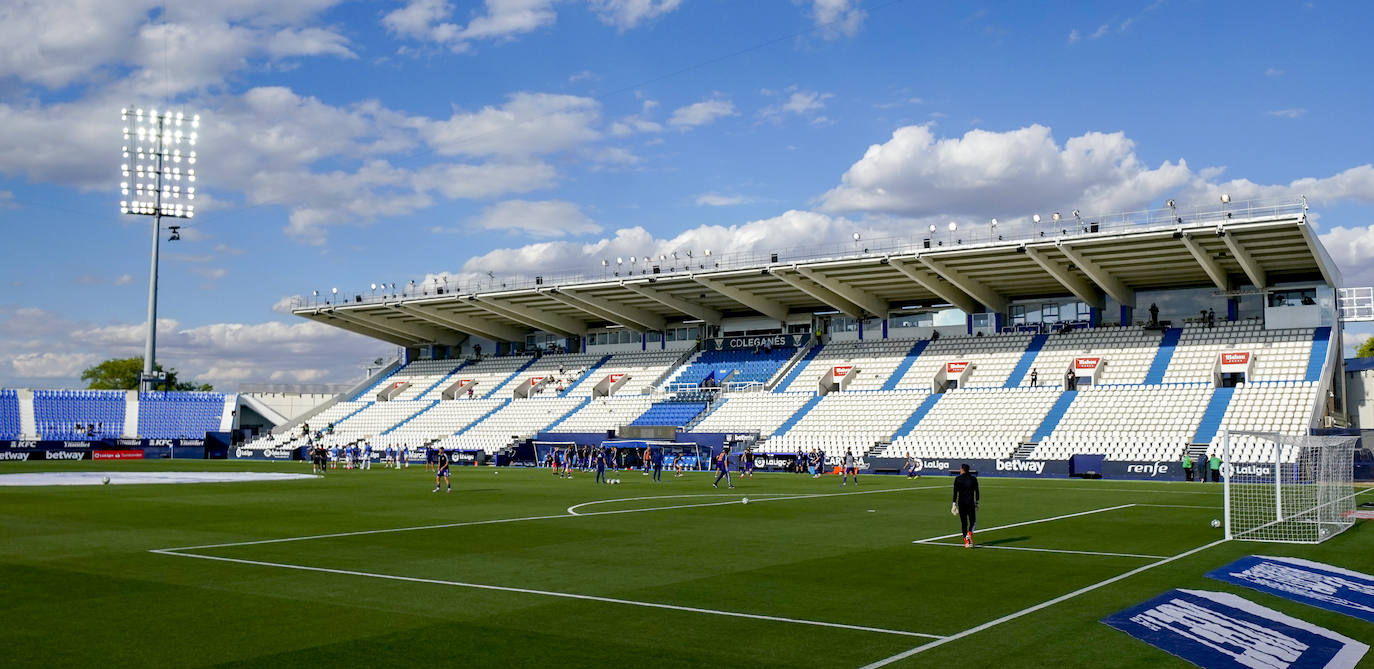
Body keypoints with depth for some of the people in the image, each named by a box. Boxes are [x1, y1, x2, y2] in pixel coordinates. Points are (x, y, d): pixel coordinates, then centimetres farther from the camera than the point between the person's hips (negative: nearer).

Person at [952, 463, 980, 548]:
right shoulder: (973, 479, 2)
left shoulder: (958, 479, -3)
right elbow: (976, 491, 3)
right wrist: (977, 502, 12)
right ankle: (969, 534, -17)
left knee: (963, 522, 7)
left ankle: (966, 542, 2)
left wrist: (954, 504, -2)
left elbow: (955, 492, -5)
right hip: (971, 503, 1)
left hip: (961, 503, -1)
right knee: (973, 521, 12)